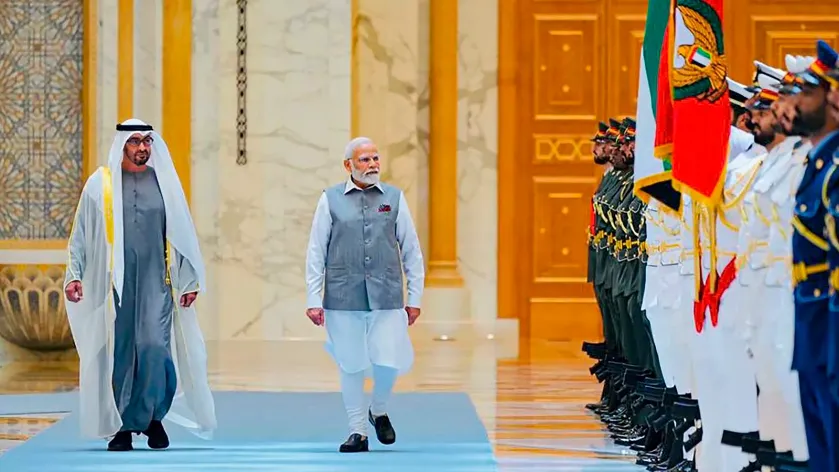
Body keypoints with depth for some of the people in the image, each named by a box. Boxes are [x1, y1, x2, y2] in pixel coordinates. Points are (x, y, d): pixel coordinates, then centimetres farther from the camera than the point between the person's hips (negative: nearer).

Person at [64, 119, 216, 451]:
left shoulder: (164, 182, 9)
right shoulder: (100, 184, 6)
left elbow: (182, 234, 12)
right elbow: (81, 234, 7)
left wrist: (189, 279, 9)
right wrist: (74, 274, -3)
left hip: (155, 281, 0)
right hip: (114, 283, 0)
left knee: (154, 346, -13)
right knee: (119, 352, 0)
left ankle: (152, 416, 7)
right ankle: (122, 429, 10)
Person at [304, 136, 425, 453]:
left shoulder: (394, 198, 7)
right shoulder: (330, 199, 3)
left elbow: (411, 251, 11)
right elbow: (316, 252, 5)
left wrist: (414, 298, 8)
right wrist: (314, 300, 1)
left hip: (386, 296, 1)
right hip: (343, 297, -1)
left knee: (389, 362, -5)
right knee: (351, 366, 4)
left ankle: (379, 411, 25)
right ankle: (358, 432, 18)